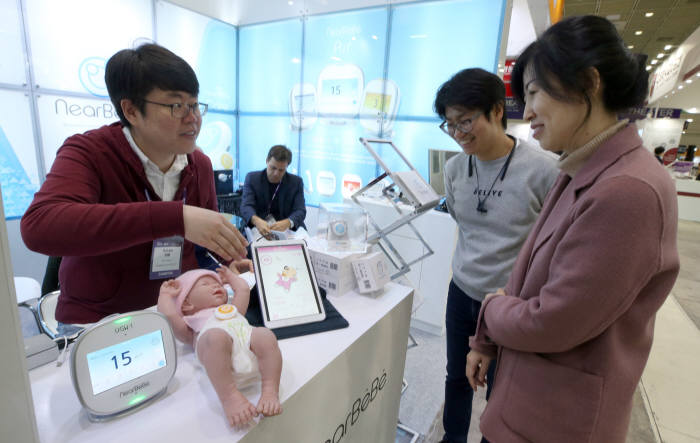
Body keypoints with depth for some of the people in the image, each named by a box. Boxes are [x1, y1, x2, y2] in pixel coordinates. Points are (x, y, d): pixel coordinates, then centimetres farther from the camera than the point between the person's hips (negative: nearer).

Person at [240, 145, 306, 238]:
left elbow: (300, 211, -6)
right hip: (258, 230, -1)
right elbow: (246, 206, -10)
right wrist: (256, 220, -34)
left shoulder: (296, 182, 4)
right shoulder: (252, 178, 3)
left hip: (287, 231, 2)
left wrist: (287, 223, -30)